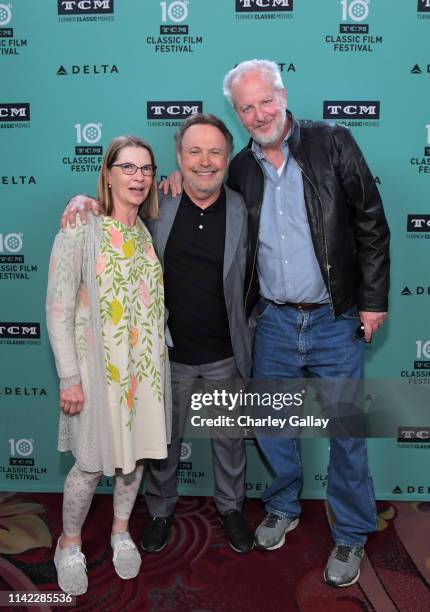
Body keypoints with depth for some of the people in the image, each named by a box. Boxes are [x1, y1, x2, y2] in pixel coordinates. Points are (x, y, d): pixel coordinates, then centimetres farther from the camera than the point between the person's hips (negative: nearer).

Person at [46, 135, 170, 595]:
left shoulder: (151, 234, 5)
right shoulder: (80, 232, -10)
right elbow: (58, 310, -11)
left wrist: (161, 358, 10)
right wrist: (69, 377, -13)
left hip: (146, 366, 5)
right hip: (98, 367, -4)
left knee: (136, 454, 15)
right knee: (92, 464, 5)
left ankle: (120, 531, 40)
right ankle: (69, 544, 32)